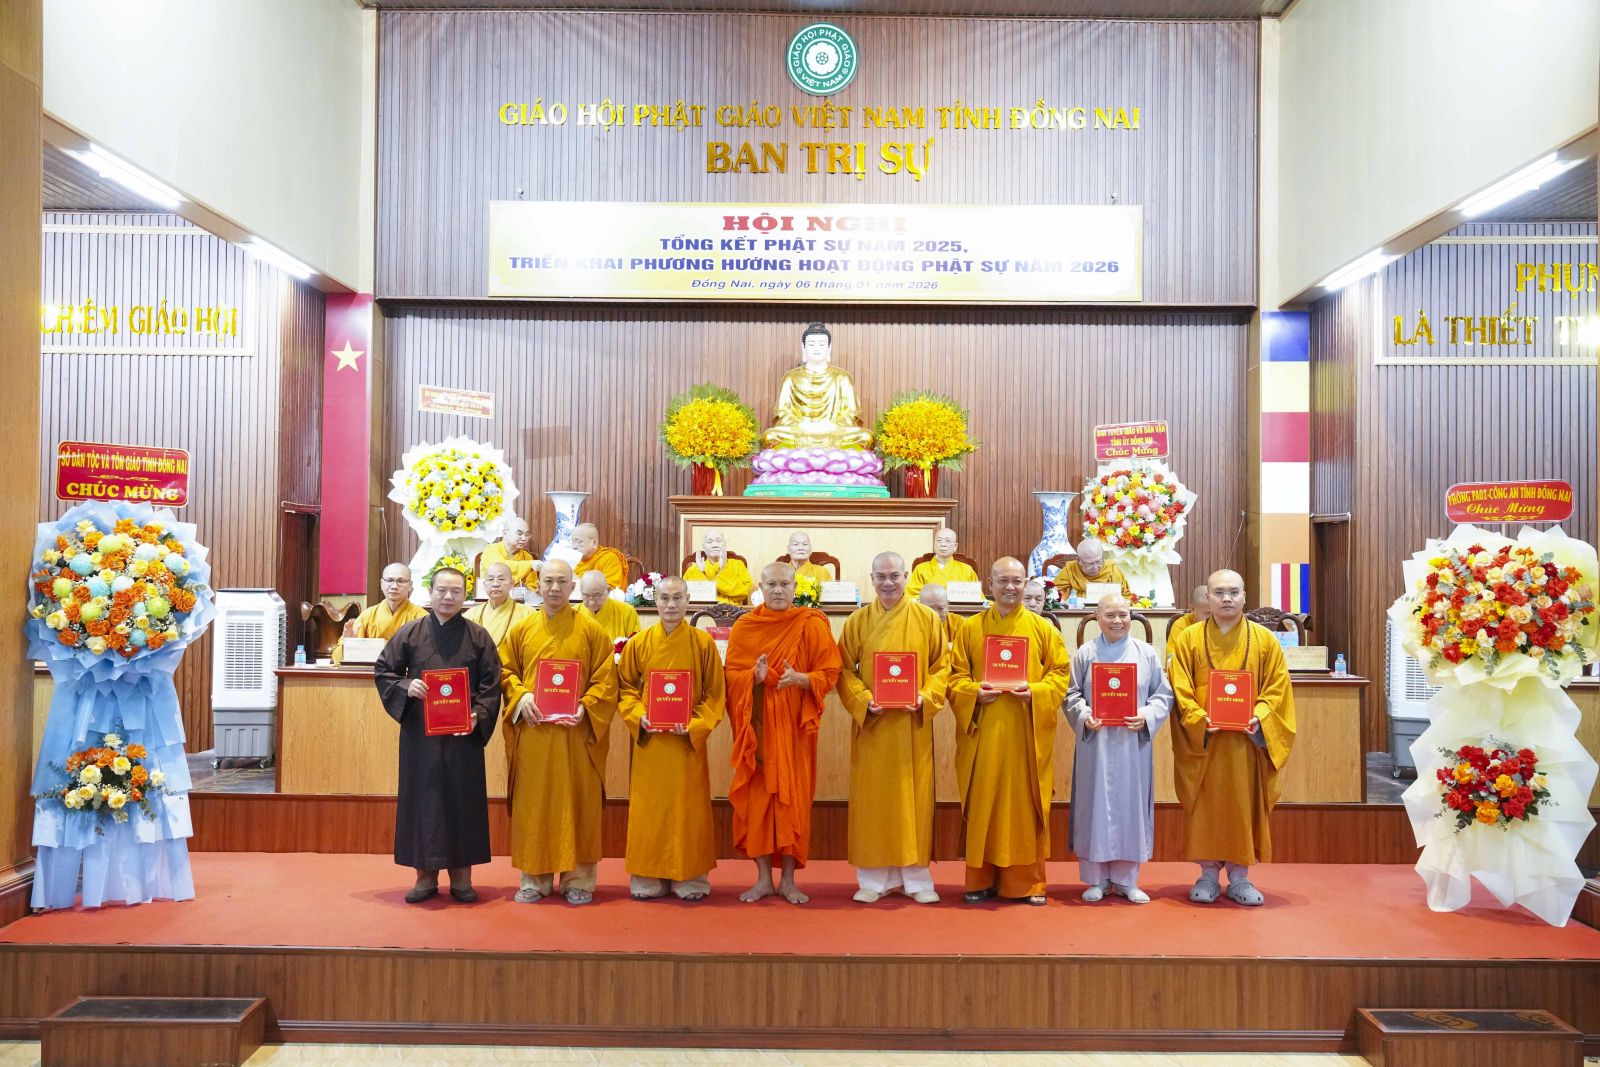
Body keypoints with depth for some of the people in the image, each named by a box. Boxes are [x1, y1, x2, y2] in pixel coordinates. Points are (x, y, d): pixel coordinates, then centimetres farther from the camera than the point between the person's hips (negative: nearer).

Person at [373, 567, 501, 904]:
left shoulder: (479, 637, 3)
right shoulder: (410, 633, 4)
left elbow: (491, 685, 3)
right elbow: (383, 671, 7)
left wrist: (478, 716, -12)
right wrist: (405, 687, -12)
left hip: (464, 735, 0)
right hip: (420, 733, 0)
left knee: (463, 800, 3)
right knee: (422, 798, 4)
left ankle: (461, 875, 14)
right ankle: (425, 875, 14)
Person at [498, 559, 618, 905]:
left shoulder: (591, 630, 1)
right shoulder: (521, 630, 8)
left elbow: (606, 680, 0)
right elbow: (506, 671, 12)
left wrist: (585, 707, -14)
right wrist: (521, 696, -7)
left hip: (576, 733, -2)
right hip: (532, 732, 2)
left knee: (577, 804, 2)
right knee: (532, 805, 6)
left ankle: (577, 879, 12)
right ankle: (535, 878, 16)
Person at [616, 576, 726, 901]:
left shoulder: (703, 643, -1)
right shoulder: (639, 643, 3)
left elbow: (715, 694, 1)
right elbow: (625, 688, 7)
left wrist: (695, 724, -13)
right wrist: (639, 716, -10)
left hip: (689, 740, -1)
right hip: (649, 740, 1)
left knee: (688, 808, 4)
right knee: (649, 808, 5)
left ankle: (689, 878, 14)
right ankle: (648, 878, 15)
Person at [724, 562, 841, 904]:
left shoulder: (813, 626, 0)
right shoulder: (744, 627, 5)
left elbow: (829, 674, -2)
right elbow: (730, 675, 5)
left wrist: (800, 678, -22)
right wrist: (754, 676, -16)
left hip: (794, 725, -1)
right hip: (757, 725, 2)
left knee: (793, 797, 1)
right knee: (757, 796, 2)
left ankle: (788, 879, 12)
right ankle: (763, 878, 13)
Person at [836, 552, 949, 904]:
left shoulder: (928, 619, 3)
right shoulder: (857, 621, 3)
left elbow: (941, 666, 3)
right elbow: (845, 671, 1)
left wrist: (925, 697, -13)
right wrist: (864, 701, -14)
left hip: (913, 724, 0)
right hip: (871, 723, 0)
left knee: (914, 797, 4)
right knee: (872, 798, 3)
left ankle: (917, 878, 14)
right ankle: (874, 878, 13)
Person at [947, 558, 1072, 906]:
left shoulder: (1044, 629, 6)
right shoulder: (970, 628, 7)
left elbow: (1060, 674, 4)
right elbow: (956, 675, 5)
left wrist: (1035, 692, -14)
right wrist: (974, 692, -14)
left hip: (1027, 735, 0)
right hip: (983, 732, 1)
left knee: (1025, 805, 4)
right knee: (983, 805, 4)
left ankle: (1028, 881, 14)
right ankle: (982, 879, 14)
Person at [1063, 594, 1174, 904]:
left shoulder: (1146, 654, 7)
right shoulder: (1085, 654, 4)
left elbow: (1164, 695, 6)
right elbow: (1070, 694, 4)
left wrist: (1146, 716, -11)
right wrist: (1084, 716, -14)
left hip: (1134, 743, 1)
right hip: (1095, 742, -1)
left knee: (1131, 806, 4)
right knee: (1096, 805, 1)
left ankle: (1127, 880, 15)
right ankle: (1096, 879, 11)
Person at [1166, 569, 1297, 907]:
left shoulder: (1265, 640, 5)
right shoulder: (1188, 639, 3)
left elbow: (1277, 688, 2)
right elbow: (1180, 691, -2)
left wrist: (1259, 716, -15)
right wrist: (1200, 720, -17)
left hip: (1247, 741, 1)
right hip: (1202, 740, 0)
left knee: (1244, 807, 5)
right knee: (1205, 807, 4)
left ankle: (1239, 876, 16)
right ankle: (1208, 874, 16)